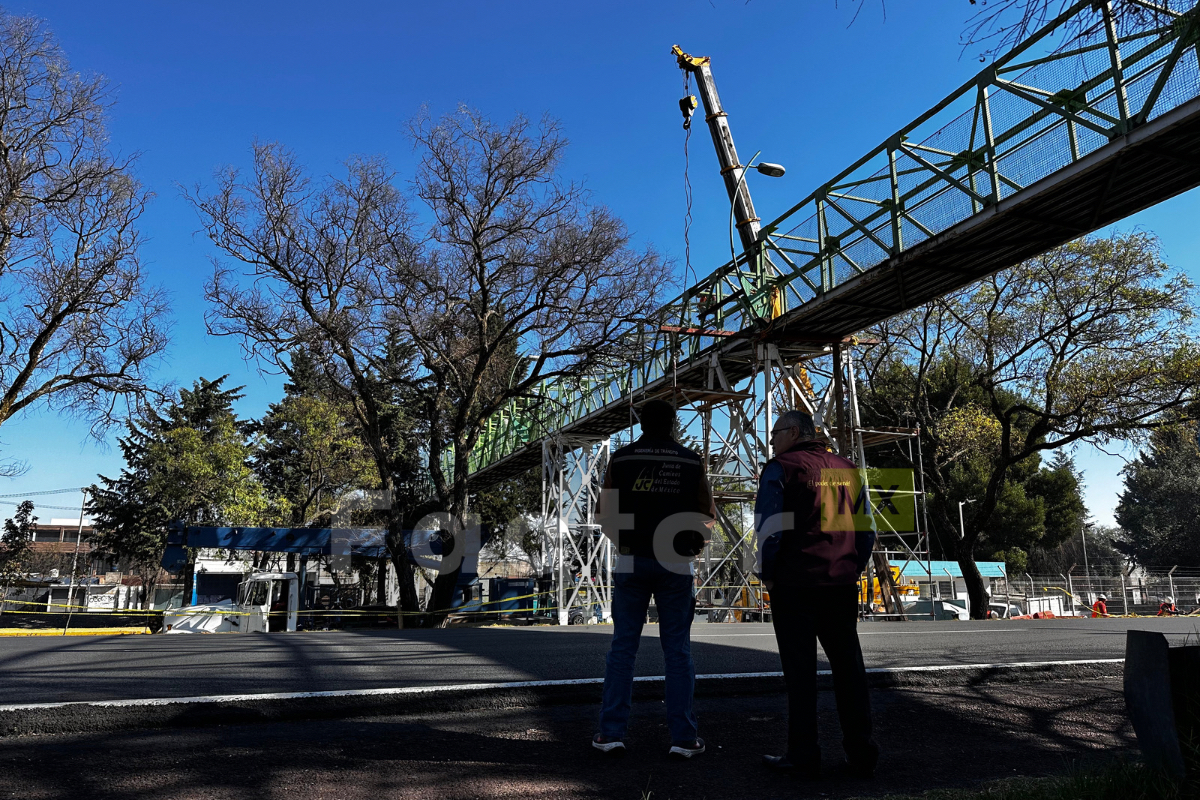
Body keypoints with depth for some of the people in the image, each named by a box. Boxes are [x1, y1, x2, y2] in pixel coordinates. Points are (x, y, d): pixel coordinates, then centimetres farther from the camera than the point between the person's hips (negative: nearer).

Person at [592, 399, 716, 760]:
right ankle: (683, 737, 8)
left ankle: (611, 733, 7)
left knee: (623, 646, 7)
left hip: (630, 562, 0)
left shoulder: (620, 459, 1)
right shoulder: (691, 461, 2)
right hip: (676, 565, 0)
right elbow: (707, 515, 4)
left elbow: (605, 515, 2)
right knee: (677, 649, 6)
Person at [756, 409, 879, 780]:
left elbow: (770, 527, -12)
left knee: (800, 672, 1)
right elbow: (868, 528, 13)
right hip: (842, 585, 5)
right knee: (848, 668, 11)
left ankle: (803, 756, 6)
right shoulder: (848, 469, 12)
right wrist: (853, 569, 18)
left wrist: (767, 574, -1)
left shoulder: (781, 469, -5)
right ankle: (861, 752, 16)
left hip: (795, 584, -5)